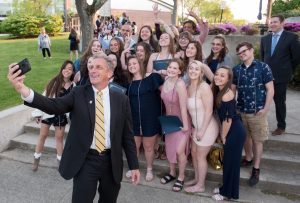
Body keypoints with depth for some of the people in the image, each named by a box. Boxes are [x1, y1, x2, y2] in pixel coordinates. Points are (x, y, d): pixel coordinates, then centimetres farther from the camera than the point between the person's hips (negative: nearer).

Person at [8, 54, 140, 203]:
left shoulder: (121, 99, -1)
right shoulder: (79, 94, -3)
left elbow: (127, 135, 1)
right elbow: (54, 106, -20)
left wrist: (134, 165, 3)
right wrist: (22, 89, -37)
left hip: (112, 162, 2)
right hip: (85, 161, -1)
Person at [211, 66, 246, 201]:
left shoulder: (227, 94, -24)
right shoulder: (219, 91, 3)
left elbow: (228, 119, -21)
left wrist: (223, 136, -10)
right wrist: (222, 134, 10)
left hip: (235, 132, -9)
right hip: (230, 131, 9)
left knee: (231, 162, 6)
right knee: (228, 161, 20)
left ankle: (229, 193, 25)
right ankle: (226, 188, 37)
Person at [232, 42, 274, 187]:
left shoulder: (263, 67, -9)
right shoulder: (236, 70, 3)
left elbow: (270, 89, -8)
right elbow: (232, 89, 9)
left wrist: (265, 108, -13)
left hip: (257, 111, -4)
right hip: (241, 110, 4)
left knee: (257, 140, 5)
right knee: (245, 137, 18)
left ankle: (256, 170, 17)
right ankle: (248, 159, 40)